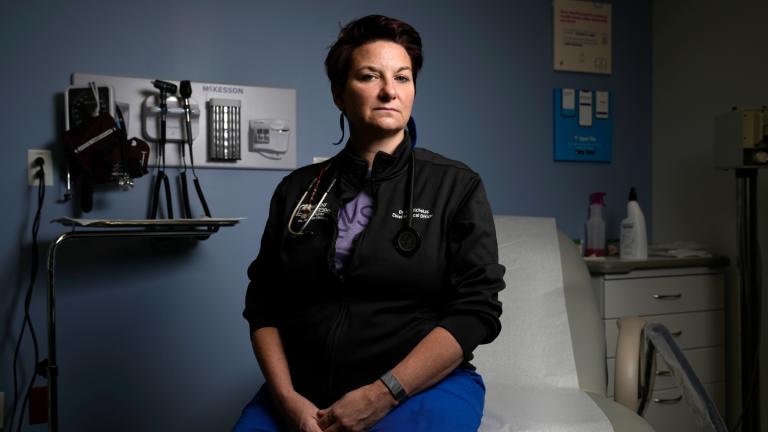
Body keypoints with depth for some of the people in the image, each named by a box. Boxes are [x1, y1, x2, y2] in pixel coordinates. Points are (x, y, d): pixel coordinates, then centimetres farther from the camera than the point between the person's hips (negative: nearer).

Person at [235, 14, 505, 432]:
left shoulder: (457, 186, 1)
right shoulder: (296, 190, 9)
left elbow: (475, 309, -7)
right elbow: (262, 305, 7)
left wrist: (382, 395, -15)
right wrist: (287, 397, -9)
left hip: (425, 385, -2)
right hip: (307, 391, 2)